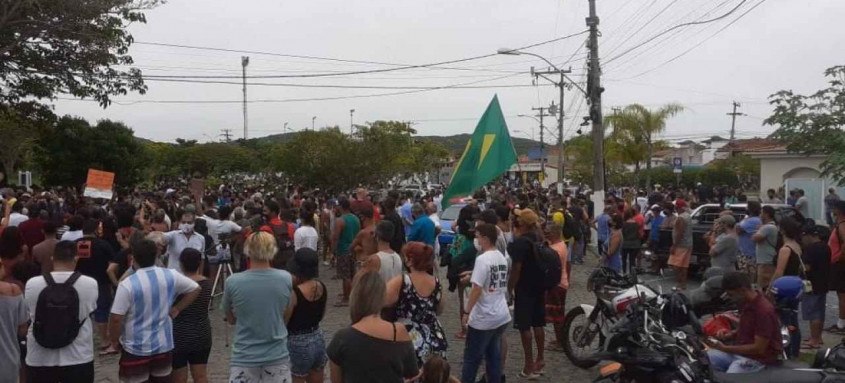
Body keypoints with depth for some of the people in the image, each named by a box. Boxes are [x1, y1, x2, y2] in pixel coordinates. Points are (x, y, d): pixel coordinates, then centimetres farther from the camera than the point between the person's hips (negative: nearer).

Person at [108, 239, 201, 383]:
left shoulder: (127, 284, -19)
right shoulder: (170, 276, -6)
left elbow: (116, 319, -17)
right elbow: (195, 289, 4)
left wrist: (115, 340, 0)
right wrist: (176, 309, 6)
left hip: (136, 349, -4)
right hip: (163, 345, 4)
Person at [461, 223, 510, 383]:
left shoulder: (482, 259, -18)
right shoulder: (502, 257, 8)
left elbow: (477, 289, -21)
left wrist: (467, 310, -11)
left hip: (483, 318, -8)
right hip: (502, 315, 8)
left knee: (471, 358, 5)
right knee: (494, 356, 15)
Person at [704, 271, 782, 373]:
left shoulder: (764, 310, -22)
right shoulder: (746, 303, 5)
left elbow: (759, 349, -21)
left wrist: (725, 348, -21)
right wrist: (729, 334, 1)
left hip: (759, 358, -9)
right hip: (740, 350, 9)